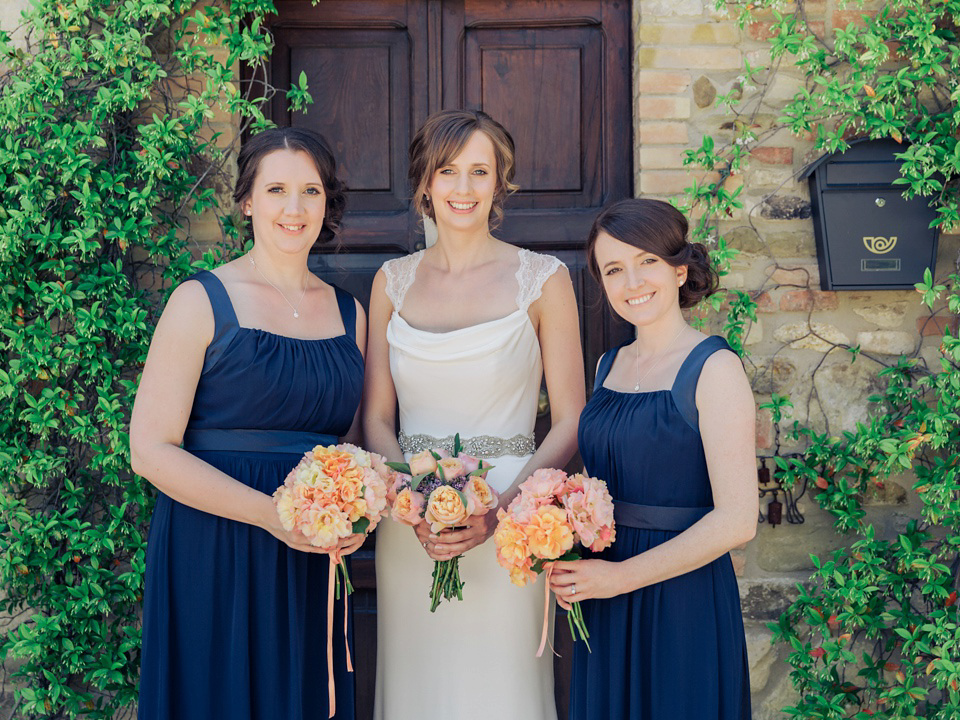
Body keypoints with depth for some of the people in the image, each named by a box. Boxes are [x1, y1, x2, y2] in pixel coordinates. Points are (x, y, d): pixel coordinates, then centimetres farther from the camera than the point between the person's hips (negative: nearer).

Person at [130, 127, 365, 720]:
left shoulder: (349, 313, 9)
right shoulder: (203, 302, -6)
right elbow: (151, 449, -11)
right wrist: (272, 513, -19)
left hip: (313, 568, 5)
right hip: (212, 561, -4)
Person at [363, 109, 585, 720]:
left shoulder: (542, 279, -1)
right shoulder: (393, 281, 7)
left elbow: (571, 422, -3)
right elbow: (376, 418, 7)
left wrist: (502, 507, -17)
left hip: (508, 527, -2)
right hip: (408, 528, 3)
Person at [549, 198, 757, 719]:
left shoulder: (713, 368, -12)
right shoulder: (609, 365, 8)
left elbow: (735, 520, -17)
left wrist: (621, 576, -14)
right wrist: (571, 566, -2)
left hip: (683, 602, -6)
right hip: (604, 608, 6)